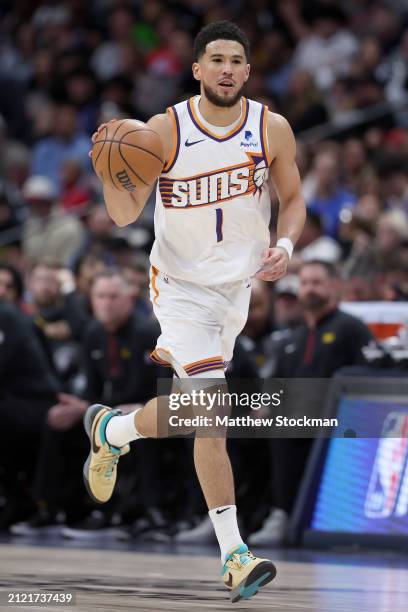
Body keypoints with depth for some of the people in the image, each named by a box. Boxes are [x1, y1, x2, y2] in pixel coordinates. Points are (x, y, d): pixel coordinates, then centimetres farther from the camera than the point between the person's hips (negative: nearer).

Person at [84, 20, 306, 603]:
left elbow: (293, 200, 6)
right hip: (182, 285, -5)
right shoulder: (166, 129, -15)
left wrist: (285, 246, -14)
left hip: (238, 283, 5)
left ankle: (110, 430, 48)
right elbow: (125, 214, -15)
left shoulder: (272, 129, -7)